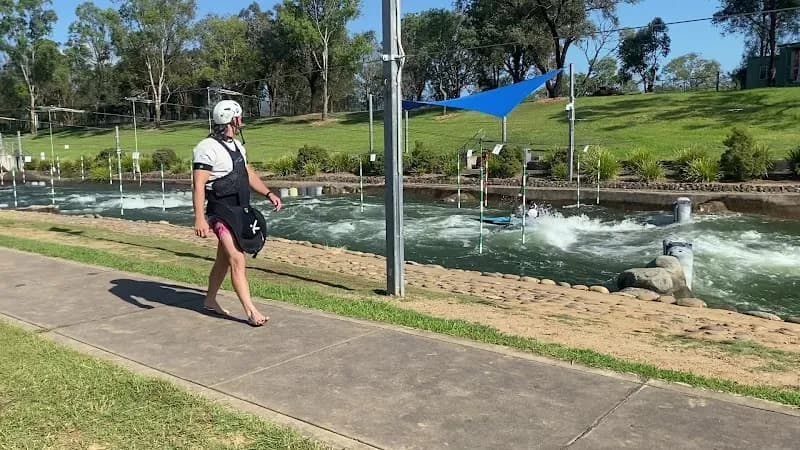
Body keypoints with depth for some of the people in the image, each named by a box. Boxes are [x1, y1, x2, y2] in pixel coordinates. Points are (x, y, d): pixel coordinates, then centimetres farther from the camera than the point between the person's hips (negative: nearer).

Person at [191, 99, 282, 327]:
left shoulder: (237, 145, 13)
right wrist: (199, 218, -27)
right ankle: (251, 311, -12)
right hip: (222, 213, -9)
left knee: (223, 259, 18)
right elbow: (198, 186, -20)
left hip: (240, 211, 9)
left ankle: (210, 301, 33)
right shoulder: (208, 148, -15)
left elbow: (249, 174, 24)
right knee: (237, 261, -13)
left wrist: (268, 193, 13)